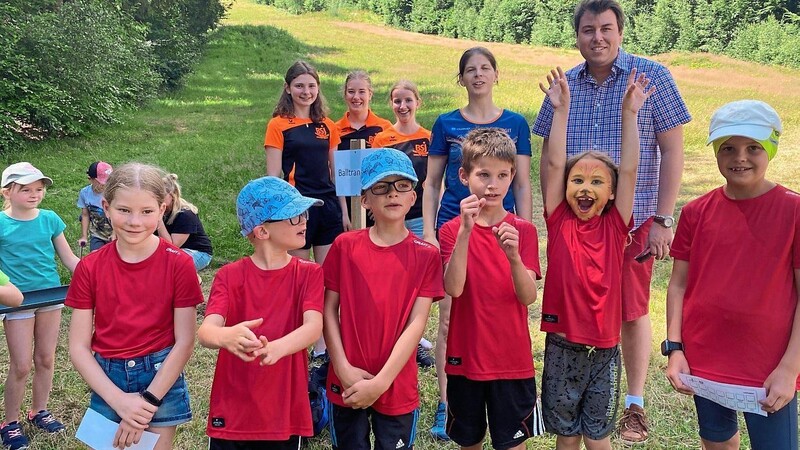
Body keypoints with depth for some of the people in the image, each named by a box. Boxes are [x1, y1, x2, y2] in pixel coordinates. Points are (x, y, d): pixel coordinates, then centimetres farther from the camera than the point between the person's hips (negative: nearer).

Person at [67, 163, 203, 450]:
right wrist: (119, 400, -13)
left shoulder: (178, 264, -10)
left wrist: (147, 402, -13)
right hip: (107, 383, 2)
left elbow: (184, 342, -10)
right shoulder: (90, 267, -4)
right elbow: (79, 346, -3)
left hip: (161, 379, -2)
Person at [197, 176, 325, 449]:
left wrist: (277, 348, -39)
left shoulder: (309, 274, -3)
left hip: (285, 414, 0)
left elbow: (314, 326, -18)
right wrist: (226, 337, -42)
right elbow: (205, 331, -17)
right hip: (231, 412, 0)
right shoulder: (229, 276, -4)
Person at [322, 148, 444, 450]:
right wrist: (343, 368, -9)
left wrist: (380, 382, -14)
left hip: (397, 387, -1)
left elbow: (416, 323, -10)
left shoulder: (425, 255, -6)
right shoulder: (345, 246, -3)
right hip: (346, 385, 1)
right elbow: (329, 309, -1)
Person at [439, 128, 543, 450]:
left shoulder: (523, 231, -3)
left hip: (513, 360, 0)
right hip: (465, 358, 0)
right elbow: (454, 288, -20)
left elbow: (529, 296, -14)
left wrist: (513, 256, -32)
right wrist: (466, 231, -30)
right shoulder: (452, 230, -4)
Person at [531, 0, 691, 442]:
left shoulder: (652, 77, -4)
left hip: (634, 219, -3)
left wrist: (663, 219, -9)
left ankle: (635, 404, 24)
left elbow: (672, 150, -5)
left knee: (632, 312, 6)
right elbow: (548, 153, 11)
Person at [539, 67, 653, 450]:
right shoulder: (559, 223, -4)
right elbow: (554, 164, -10)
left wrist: (629, 112, -10)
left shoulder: (614, 227, -2)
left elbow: (629, 170, -8)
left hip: (604, 349, 1)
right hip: (562, 345, 0)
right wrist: (561, 109, -12)